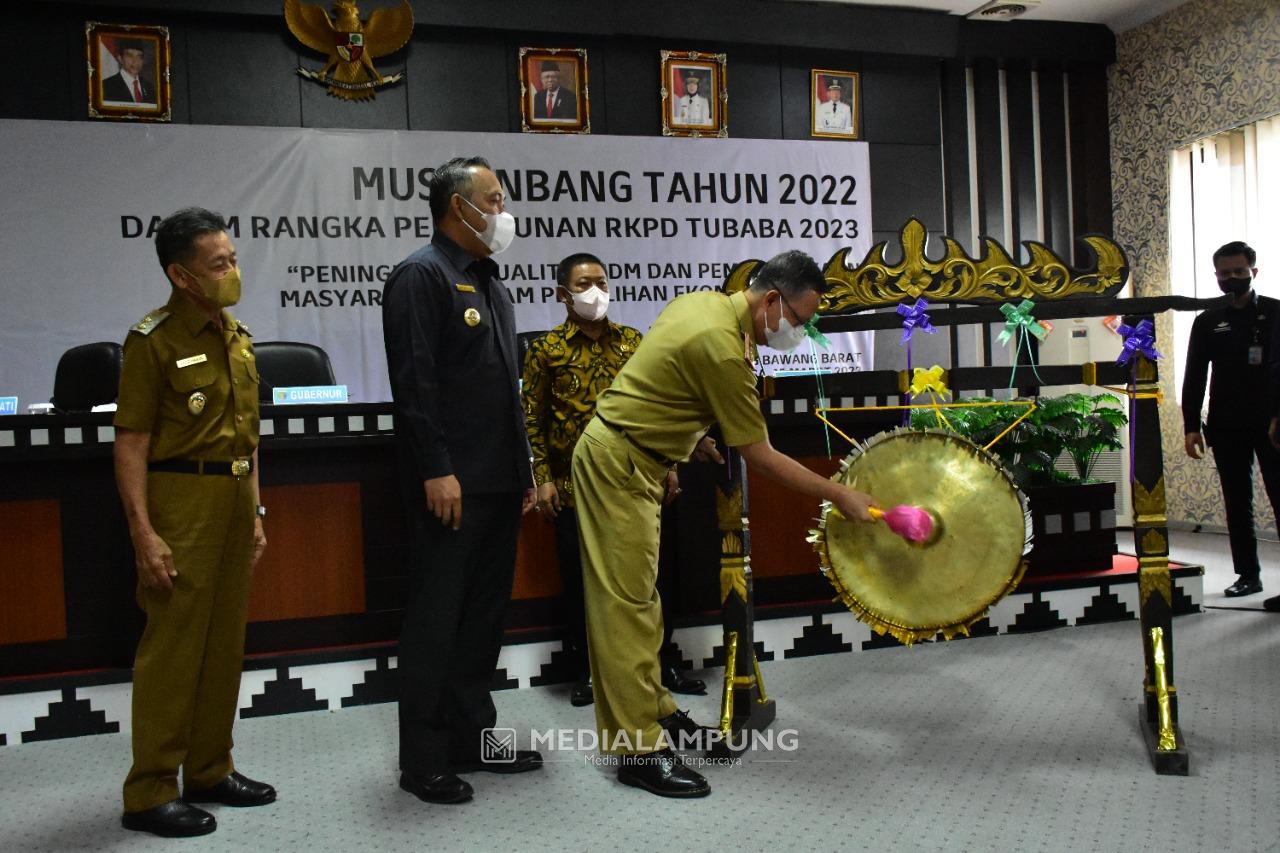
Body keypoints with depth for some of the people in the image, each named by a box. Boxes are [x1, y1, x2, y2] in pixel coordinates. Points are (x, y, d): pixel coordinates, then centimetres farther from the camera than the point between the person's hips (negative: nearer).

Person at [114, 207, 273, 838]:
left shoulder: (236, 334, 12)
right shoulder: (153, 340, -9)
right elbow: (131, 442, -12)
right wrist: (143, 532, -18)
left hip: (235, 497, 7)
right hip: (182, 499, -7)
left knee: (225, 643, 12)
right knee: (173, 646, -3)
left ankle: (209, 771, 25)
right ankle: (149, 794, 8)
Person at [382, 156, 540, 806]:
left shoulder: (488, 281, 19)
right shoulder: (422, 275, -9)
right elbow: (414, 382, -18)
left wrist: (524, 467, 19)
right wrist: (437, 470, -22)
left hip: (498, 483, 9)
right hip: (450, 483, -9)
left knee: (484, 613, 14)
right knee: (436, 620, -1)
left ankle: (472, 739, 27)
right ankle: (423, 761, 11)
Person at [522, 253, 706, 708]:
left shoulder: (632, 341, 7)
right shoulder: (546, 349, 0)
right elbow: (533, 419, 1)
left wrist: (667, 463, 6)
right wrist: (543, 479, -5)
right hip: (574, 484, -2)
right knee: (580, 580, 6)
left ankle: (667, 664, 21)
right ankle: (586, 673, 20)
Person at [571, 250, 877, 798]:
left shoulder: (701, 301, 4)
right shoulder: (722, 348, -25)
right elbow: (760, 457, -20)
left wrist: (691, 435, 17)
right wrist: (840, 496, -13)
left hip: (626, 456, 10)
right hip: (618, 464, -10)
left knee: (639, 596, 16)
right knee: (626, 602, -8)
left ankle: (652, 708, 28)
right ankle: (639, 748, -3)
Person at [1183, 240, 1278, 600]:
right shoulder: (1207, 322, 10)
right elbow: (1194, 377, 8)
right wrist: (1191, 427, 1)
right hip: (1226, 428, 2)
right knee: (1237, 504, 6)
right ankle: (1248, 574, 13)